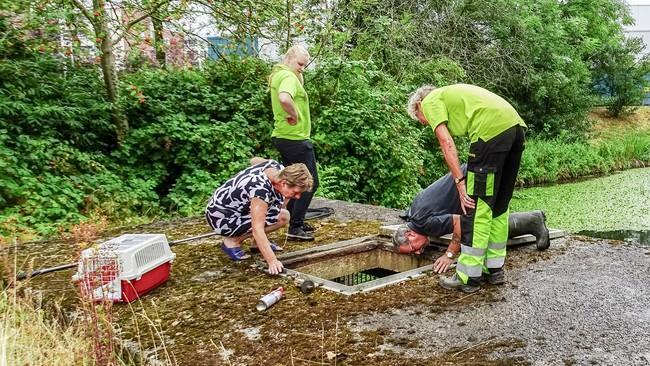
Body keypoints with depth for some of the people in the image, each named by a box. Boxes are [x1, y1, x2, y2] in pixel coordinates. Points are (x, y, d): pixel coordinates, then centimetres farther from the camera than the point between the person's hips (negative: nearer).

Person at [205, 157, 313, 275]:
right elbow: (257, 229, -39)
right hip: (221, 218, -9)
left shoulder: (278, 168, -10)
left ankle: (258, 242, 9)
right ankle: (232, 241, -7)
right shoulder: (261, 190, -36)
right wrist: (272, 260, -44)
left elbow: (254, 160, 11)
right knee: (282, 217, -20)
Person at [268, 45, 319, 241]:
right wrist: (294, 114, -24)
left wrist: (299, 77, 8)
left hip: (283, 136, 10)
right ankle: (295, 227, 1)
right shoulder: (288, 76, -18)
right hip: (295, 138, -10)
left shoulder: (278, 75, 13)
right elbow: (284, 98, -38)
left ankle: (295, 222, 28)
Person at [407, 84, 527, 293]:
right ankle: (494, 268, 26)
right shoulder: (452, 94, 34)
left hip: (493, 129, -9)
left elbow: (446, 142, -4)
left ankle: (468, 277, 2)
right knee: (499, 205, 16)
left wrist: (460, 181, -7)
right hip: (516, 126, 9)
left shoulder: (430, 101, 11)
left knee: (476, 206, -3)